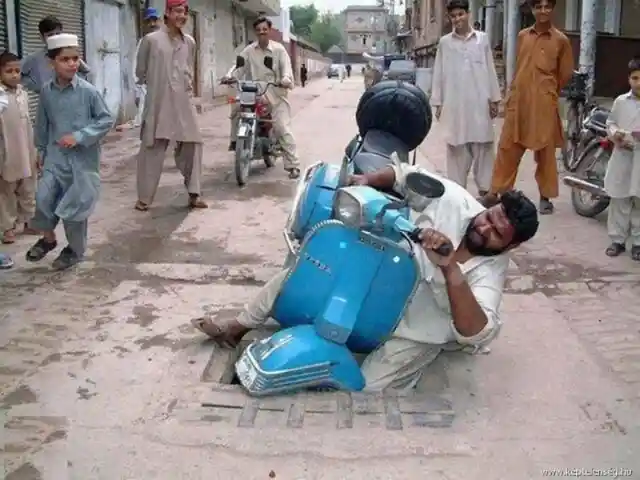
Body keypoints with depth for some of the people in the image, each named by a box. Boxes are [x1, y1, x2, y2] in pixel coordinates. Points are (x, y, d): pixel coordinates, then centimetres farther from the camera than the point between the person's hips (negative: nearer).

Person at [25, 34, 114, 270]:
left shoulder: (88, 91, -12)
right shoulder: (47, 91, 0)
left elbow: (107, 120, -8)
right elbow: (42, 123, 11)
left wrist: (79, 136, -16)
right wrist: (41, 149, 17)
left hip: (82, 159, -3)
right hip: (56, 157, 3)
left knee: (75, 205, 4)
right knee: (43, 198, -8)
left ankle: (75, 249, 25)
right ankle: (48, 238, 21)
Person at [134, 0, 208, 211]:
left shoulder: (189, 42, 8)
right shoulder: (151, 40, -6)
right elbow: (140, 71, 6)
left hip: (183, 103, 4)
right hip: (158, 104, -4)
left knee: (192, 145, 3)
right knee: (152, 150, 2)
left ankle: (193, 194, 14)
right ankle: (144, 198, 11)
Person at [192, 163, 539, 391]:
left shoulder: (490, 272, -22)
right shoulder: (453, 199, -15)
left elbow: (476, 333, -38)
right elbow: (405, 173, 1)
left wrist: (450, 269, -48)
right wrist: (366, 180, -18)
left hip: (413, 331, -4)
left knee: (371, 389, -26)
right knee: (295, 274, -3)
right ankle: (237, 329, 19)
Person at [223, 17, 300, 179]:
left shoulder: (279, 49, -1)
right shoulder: (249, 50, 7)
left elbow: (286, 67, -12)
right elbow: (239, 65, -1)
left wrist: (286, 80, -34)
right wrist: (229, 76, -21)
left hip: (276, 94, -3)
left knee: (283, 129, -10)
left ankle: (293, 165, -8)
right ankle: (236, 140, 11)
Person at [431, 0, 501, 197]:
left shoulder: (482, 39, 5)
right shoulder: (445, 42, 5)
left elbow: (490, 70, 6)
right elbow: (439, 73, 6)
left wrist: (494, 99, 3)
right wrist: (438, 102, 3)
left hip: (479, 102, 0)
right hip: (454, 103, 0)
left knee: (482, 145, 2)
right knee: (456, 147, 3)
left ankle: (484, 188, 9)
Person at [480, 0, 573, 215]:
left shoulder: (561, 40, -2)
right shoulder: (522, 36, 9)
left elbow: (565, 74, 5)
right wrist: (514, 93, 15)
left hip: (544, 103, -3)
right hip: (518, 100, 3)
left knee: (545, 151, 3)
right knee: (507, 147, 5)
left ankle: (545, 197, 13)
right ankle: (496, 191, 13)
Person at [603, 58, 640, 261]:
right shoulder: (620, 101, 5)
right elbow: (611, 123, 13)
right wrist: (615, 134, -8)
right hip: (622, 158, 2)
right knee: (619, 202, 8)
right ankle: (617, 239, 17)